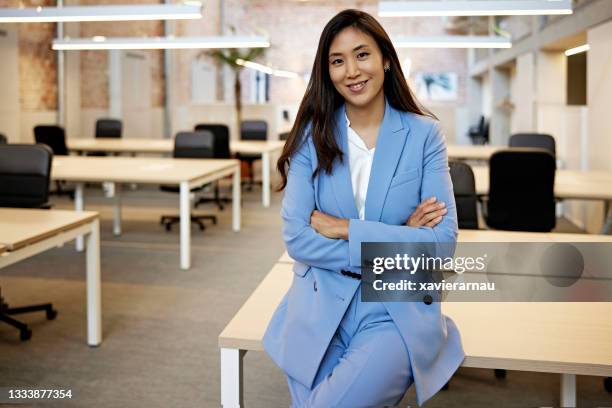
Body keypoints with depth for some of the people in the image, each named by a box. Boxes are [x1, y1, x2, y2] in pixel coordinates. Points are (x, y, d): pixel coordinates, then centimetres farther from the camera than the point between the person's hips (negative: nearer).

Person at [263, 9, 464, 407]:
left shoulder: (424, 134, -3)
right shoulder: (313, 135, 0)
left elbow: (443, 240, -11)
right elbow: (297, 238, -8)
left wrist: (342, 228, -15)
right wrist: (397, 243, -14)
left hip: (398, 311, -1)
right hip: (321, 309, 2)